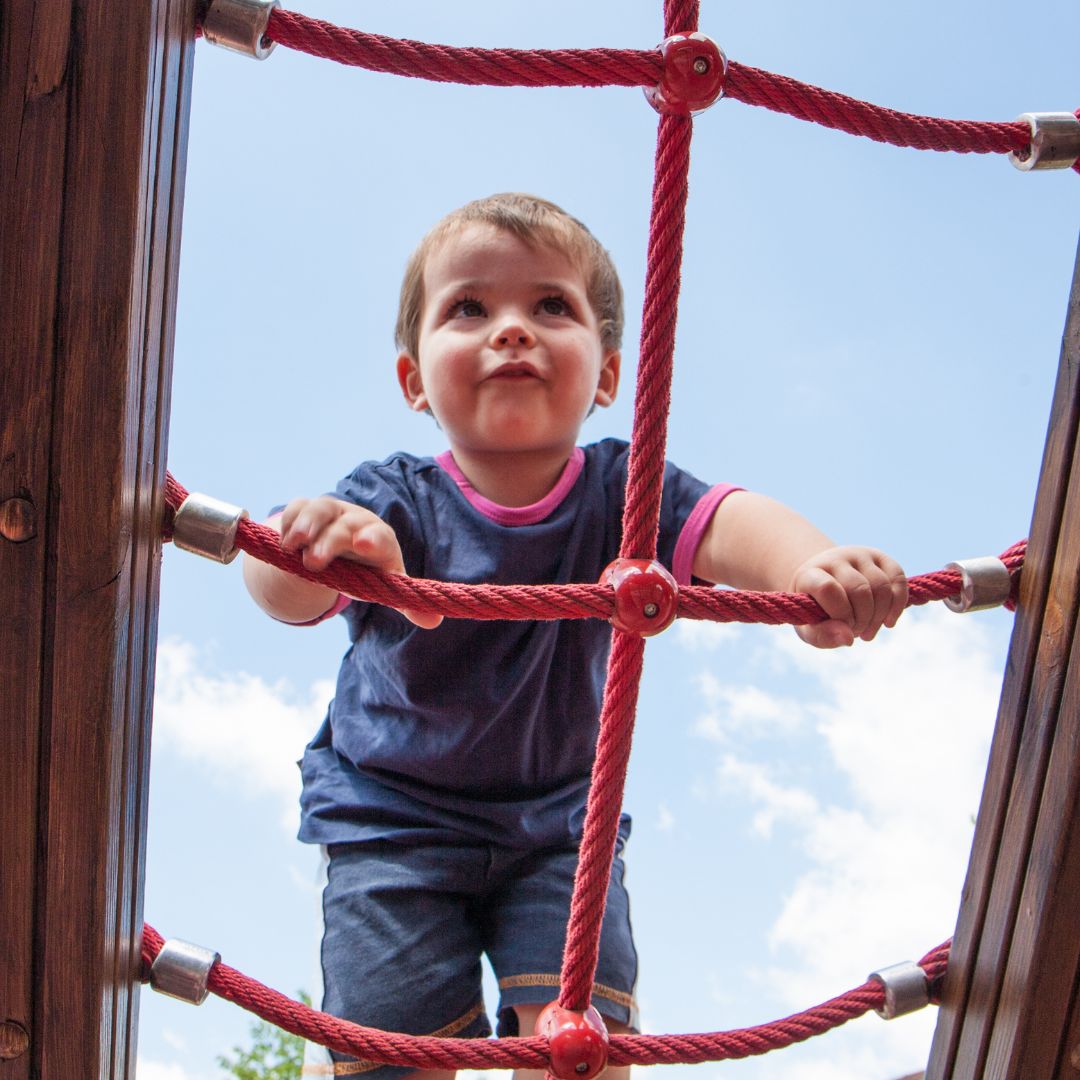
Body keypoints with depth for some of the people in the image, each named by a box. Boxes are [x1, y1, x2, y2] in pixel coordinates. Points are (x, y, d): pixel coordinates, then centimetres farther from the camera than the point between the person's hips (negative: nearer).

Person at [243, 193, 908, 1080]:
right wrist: (313, 553, -66)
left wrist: (810, 567, -59)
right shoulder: (396, 503, -20)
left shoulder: (622, 493, -15)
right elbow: (289, 589, -40)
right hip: (392, 821, -1)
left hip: (559, 823, 1)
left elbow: (729, 524, -34)